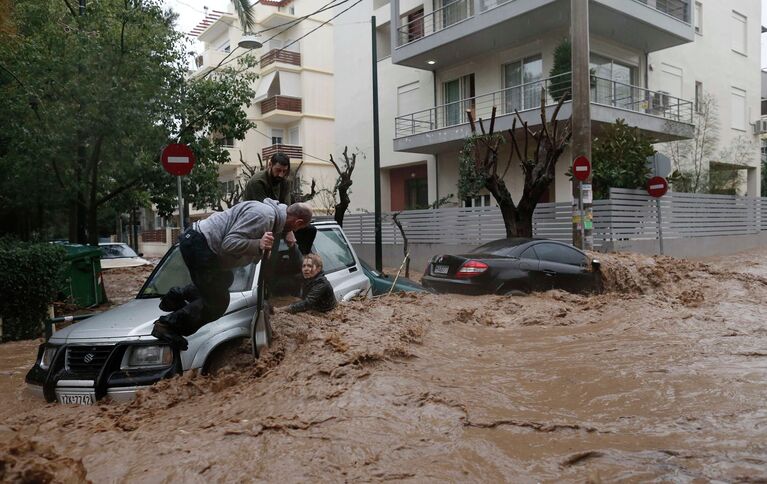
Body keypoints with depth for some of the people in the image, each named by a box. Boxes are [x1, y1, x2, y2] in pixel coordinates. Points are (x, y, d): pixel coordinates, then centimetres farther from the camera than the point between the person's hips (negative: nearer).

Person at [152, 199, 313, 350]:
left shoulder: (272, 210, 9)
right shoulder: (263, 215, -22)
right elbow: (230, 244, -26)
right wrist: (259, 245, -34)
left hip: (197, 240, 10)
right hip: (199, 244, -10)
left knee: (225, 279, 31)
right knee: (217, 303, -2)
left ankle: (178, 295, 37)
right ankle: (167, 325, 6)